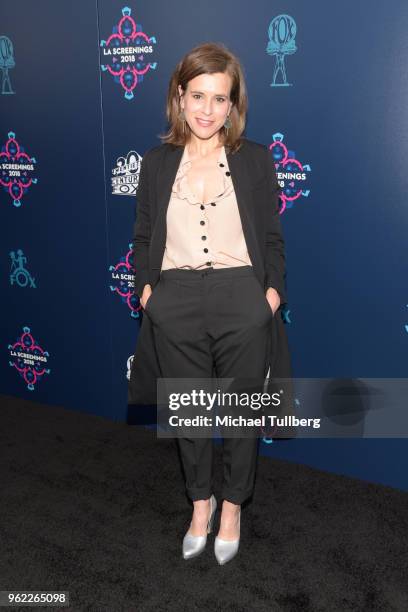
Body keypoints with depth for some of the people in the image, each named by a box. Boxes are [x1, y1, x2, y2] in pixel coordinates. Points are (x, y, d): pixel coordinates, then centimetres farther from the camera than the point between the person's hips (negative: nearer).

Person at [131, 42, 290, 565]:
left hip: (243, 304, -1)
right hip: (175, 306, 2)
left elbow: (272, 239, 3)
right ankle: (200, 500, 41)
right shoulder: (157, 162, 6)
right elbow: (143, 238, 9)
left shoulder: (255, 159, 1)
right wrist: (147, 292, 0)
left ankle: (232, 506, 38)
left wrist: (271, 296, -6)